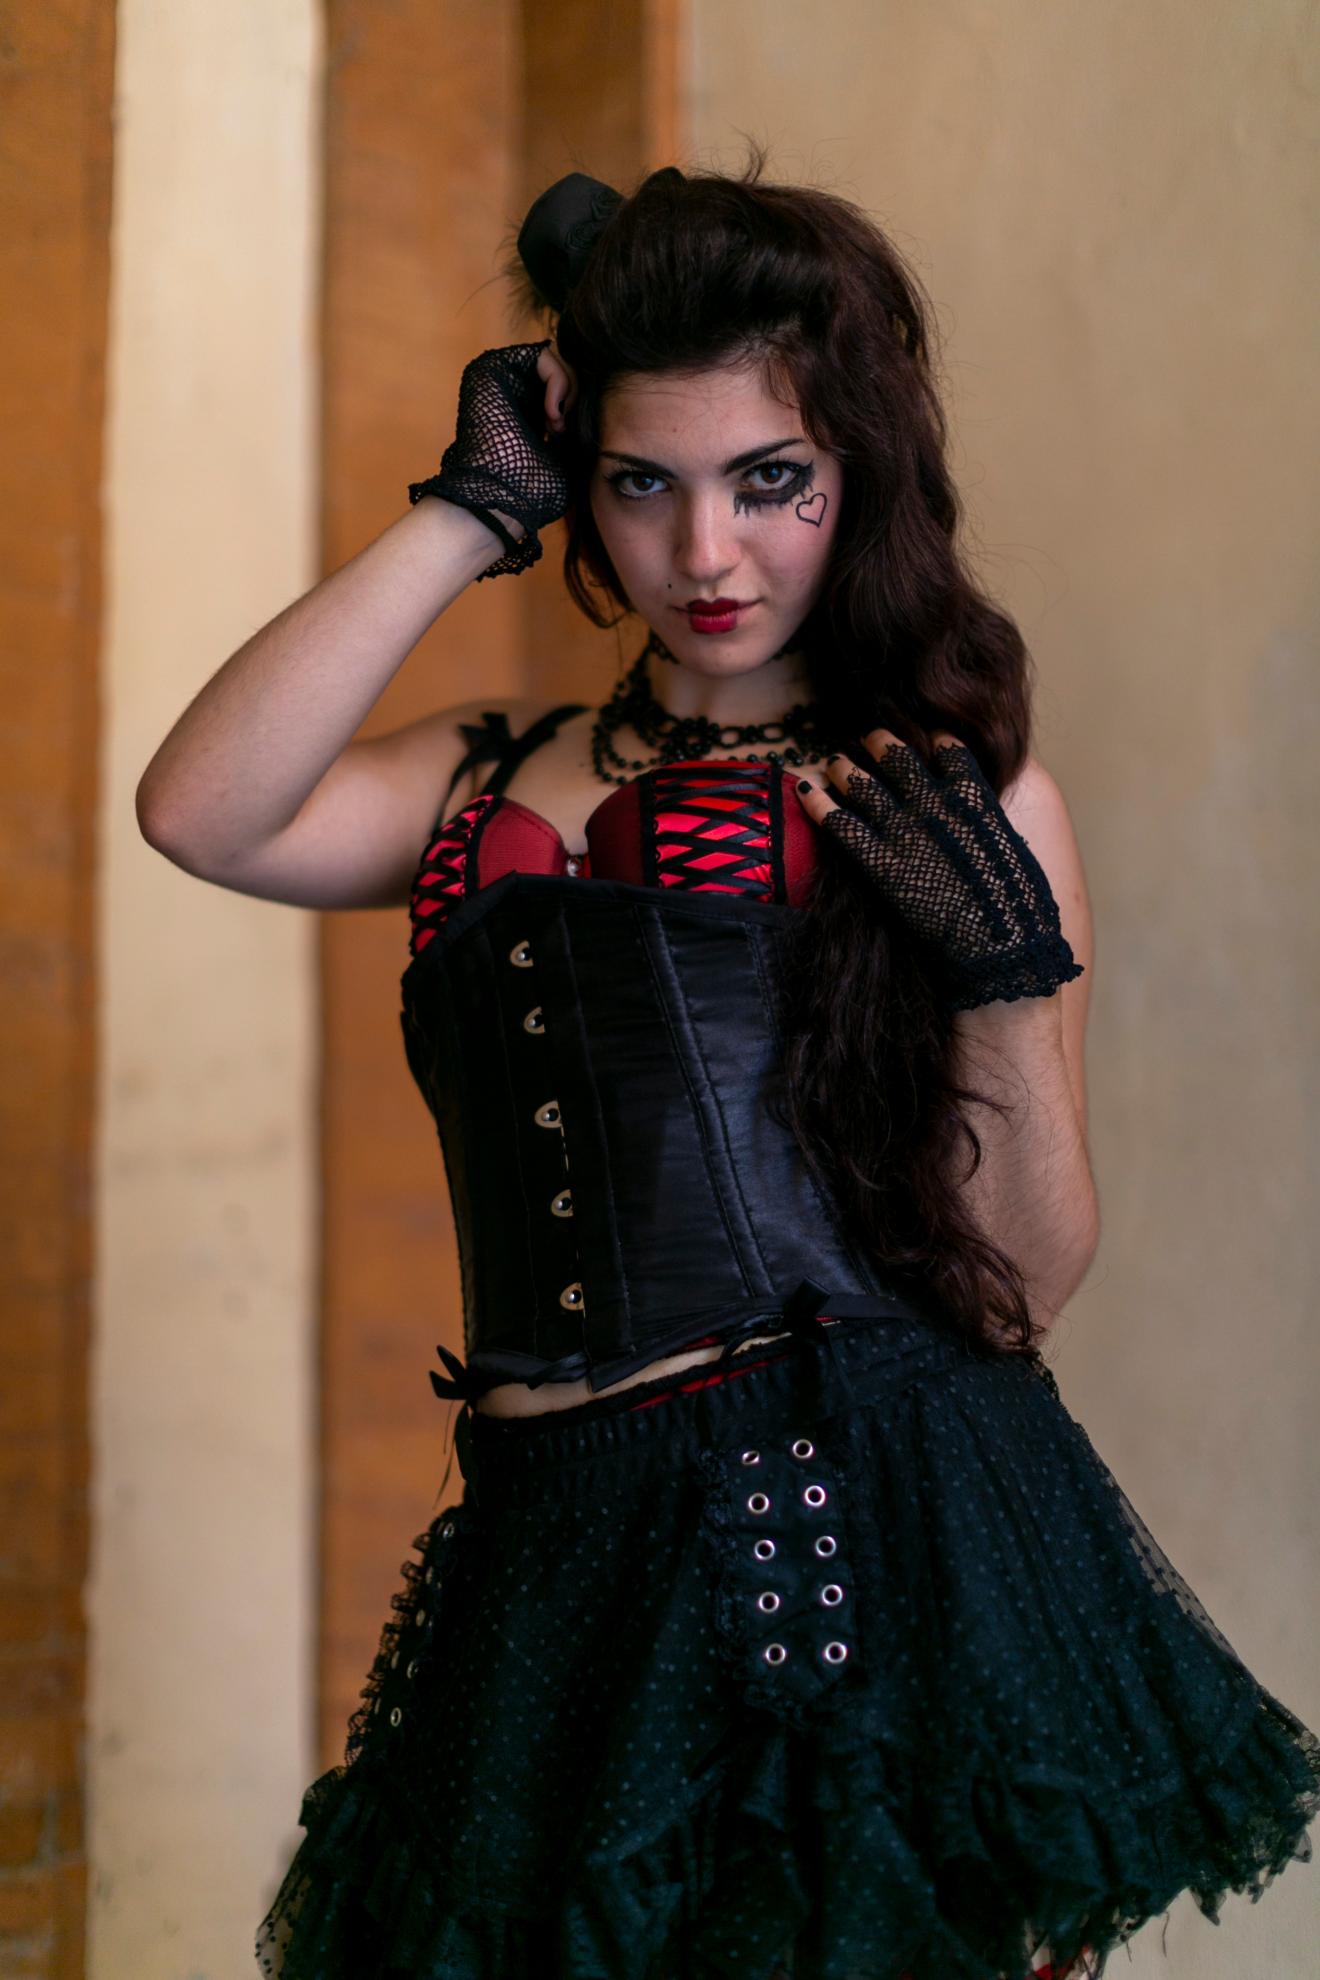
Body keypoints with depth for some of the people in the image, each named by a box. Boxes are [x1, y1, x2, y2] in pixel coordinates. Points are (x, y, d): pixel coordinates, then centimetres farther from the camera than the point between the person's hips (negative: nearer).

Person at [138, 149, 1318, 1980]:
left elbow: (1025, 1282, 2)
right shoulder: (493, 781, 12)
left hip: (884, 1535, -2)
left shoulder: (952, 790, 4)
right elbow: (204, 817, -9)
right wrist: (469, 514, -2)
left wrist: (1008, 984, -15)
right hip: (565, 1558, 3)